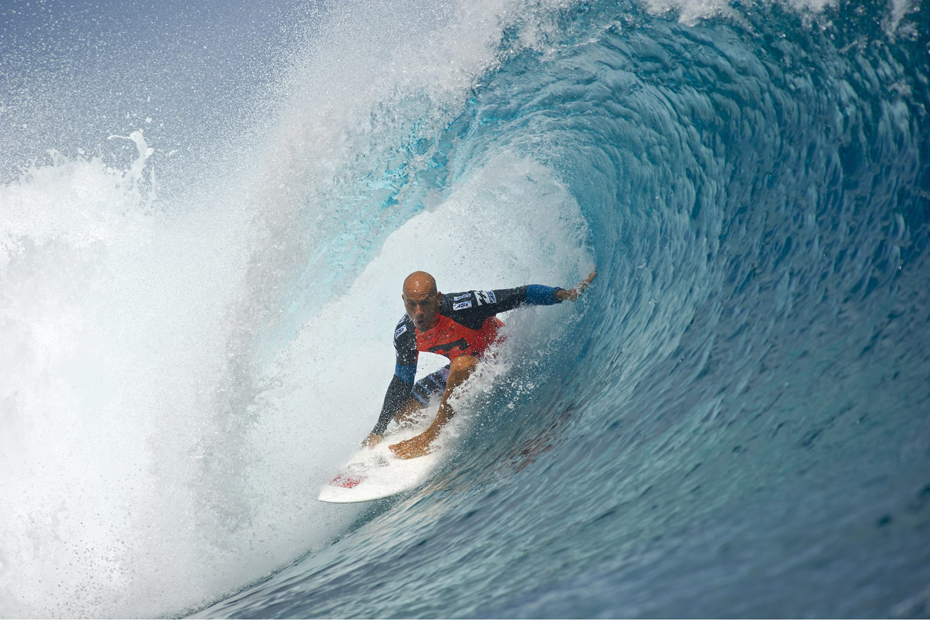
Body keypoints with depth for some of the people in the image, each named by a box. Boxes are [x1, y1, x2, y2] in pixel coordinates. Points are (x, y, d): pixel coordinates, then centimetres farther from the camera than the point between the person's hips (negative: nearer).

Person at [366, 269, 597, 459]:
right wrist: (378, 430, 1)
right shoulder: (405, 335, -16)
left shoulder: (460, 307, -34)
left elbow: (522, 295, -30)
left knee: (462, 365, -39)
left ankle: (430, 437, -23)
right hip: (463, 371, 6)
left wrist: (565, 293, -43)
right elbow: (401, 383, 0)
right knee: (403, 413, 1)